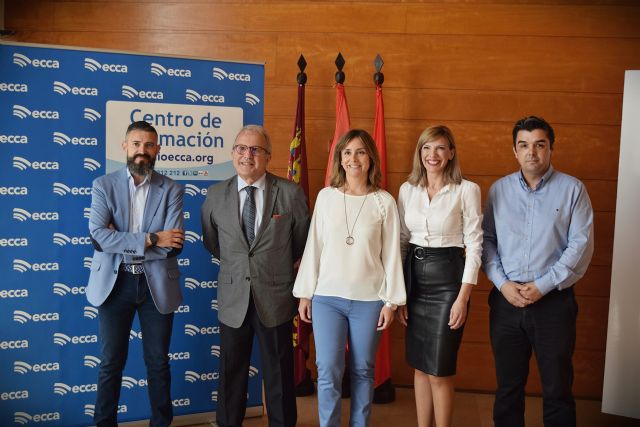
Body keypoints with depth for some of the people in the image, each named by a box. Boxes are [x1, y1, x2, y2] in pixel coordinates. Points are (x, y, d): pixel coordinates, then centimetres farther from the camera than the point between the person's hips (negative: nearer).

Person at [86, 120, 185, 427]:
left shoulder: (171, 190, 1)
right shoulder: (103, 186, 1)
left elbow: (173, 245, -11)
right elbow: (97, 236, -13)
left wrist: (120, 243, -12)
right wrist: (149, 240, -18)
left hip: (156, 284, 0)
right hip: (114, 284, 0)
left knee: (158, 362, 10)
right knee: (111, 362, 9)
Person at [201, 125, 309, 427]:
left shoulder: (291, 193, -7)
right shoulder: (216, 195, 0)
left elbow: (301, 240, 7)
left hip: (275, 298, -2)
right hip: (233, 297, 2)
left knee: (278, 373, 11)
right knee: (231, 372, 13)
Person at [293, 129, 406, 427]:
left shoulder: (385, 202, -2)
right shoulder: (326, 196, 2)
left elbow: (391, 254, 0)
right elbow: (314, 246, 4)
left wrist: (391, 301, -2)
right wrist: (305, 293, 4)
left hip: (369, 299, -1)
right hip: (327, 296, 1)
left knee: (362, 370, 10)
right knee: (328, 370, 0)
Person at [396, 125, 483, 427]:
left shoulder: (467, 190, -7)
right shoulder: (407, 190, 5)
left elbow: (474, 245, -8)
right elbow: (401, 241, 8)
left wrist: (463, 297, -13)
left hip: (448, 279, -4)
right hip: (414, 279, 4)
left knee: (439, 370, 1)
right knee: (419, 366, 14)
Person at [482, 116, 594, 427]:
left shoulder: (572, 189, -1)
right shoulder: (499, 189, 6)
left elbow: (581, 245, -7)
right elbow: (486, 239, 5)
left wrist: (543, 286, -13)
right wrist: (502, 284, -8)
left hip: (554, 301, -2)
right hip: (505, 300, 2)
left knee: (557, 388, 8)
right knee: (508, 386, 14)